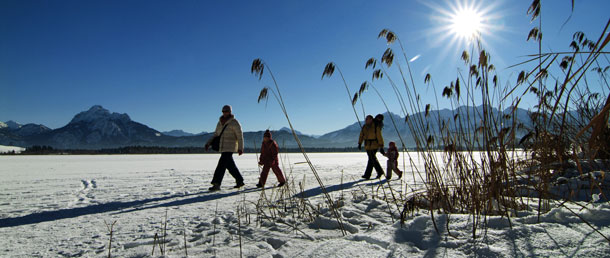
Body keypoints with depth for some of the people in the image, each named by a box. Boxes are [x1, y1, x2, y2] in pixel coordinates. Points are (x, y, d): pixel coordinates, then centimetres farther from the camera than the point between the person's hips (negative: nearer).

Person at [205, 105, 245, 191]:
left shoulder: (234, 123, -8)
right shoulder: (220, 123, 14)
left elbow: (240, 136, -10)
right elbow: (215, 135, 18)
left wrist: (240, 148, -16)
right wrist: (208, 143, 6)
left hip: (230, 148, -8)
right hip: (222, 148, 8)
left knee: (221, 165, -14)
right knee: (230, 165, 12)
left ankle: (216, 184, -14)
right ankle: (240, 181, 25)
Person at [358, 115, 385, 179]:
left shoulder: (376, 127, -10)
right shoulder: (364, 127, 7)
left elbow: (379, 137, -11)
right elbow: (361, 135, 10)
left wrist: (381, 147, -13)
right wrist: (359, 143, -2)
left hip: (374, 145, -7)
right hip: (367, 146, 7)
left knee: (371, 159, -10)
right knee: (373, 159, 13)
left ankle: (367, 175, -8)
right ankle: (380, 172, 28)